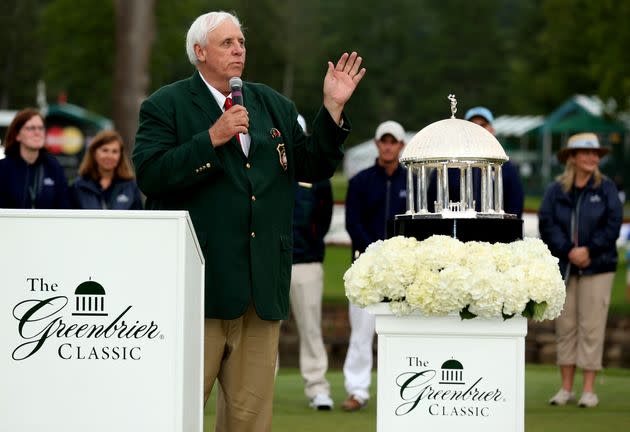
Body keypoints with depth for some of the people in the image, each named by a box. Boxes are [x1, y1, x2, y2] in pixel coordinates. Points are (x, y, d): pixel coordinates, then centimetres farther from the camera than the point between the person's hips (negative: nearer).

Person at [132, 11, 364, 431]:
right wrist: (212, 139, -17)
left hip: (263, 284, 5)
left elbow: (313, 168, 16)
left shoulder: (274, 106, 18)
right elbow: (150, 176, -12)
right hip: (199, 282, -5)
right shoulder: (165, 106, 1)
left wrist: (333, 108, 6)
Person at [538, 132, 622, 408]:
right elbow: (546, 224, -2)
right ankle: (566, 389, 11)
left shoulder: (605, 189, 3)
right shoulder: (556, 190, 4)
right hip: (563, 267, 2)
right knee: (565, 326, 4)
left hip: (597, 268, -1)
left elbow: (613, 225, -3)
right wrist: (569, 252, -13)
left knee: (591, 327, -4)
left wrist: (589, 250, -13)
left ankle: (589, 390, 0)